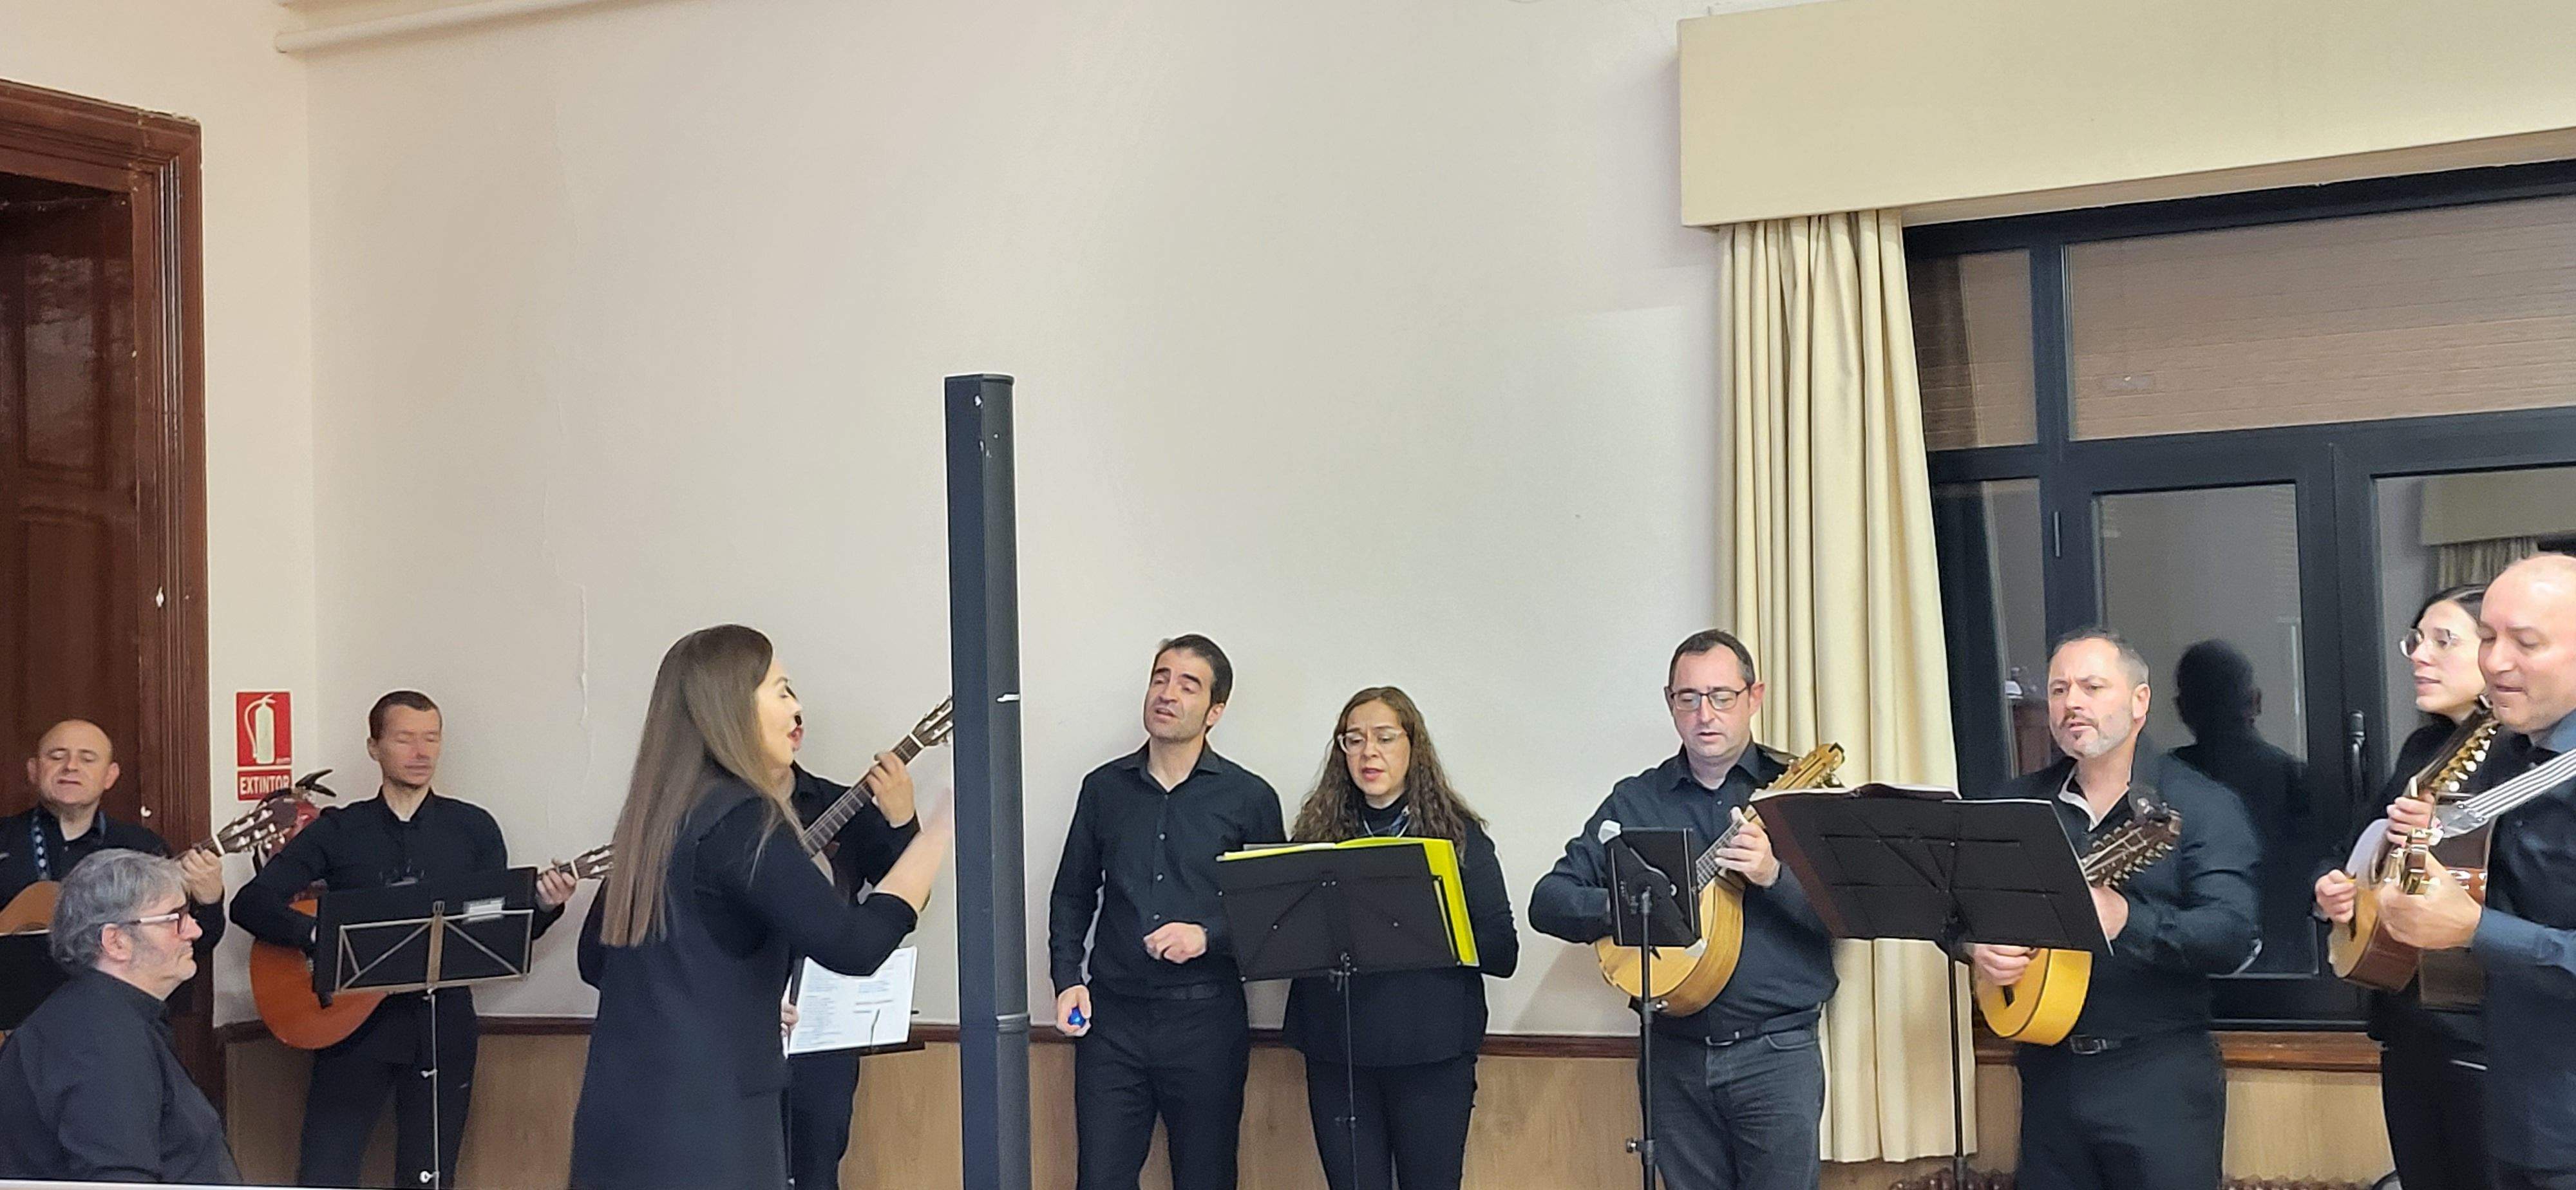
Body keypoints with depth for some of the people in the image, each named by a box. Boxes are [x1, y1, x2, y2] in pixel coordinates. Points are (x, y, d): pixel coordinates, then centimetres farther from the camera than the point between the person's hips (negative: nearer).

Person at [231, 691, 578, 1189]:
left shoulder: (474, 829, 7)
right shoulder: (336, 831, 4)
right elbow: (250, 904, -3)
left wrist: (543, 907, -13)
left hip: (442, 1025, 1)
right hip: (353, 1022, -1)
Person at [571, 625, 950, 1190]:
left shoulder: (654, 815, 13)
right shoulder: (739, 818, -13)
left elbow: (595, 958, 21)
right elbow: (852, 944, -21)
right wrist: (946, 827, -14)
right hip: (701, 1124, -9)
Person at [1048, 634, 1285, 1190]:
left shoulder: (1250, 798, 1)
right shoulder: (1104, 788, 9)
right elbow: (1071, 896, 16)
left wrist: (1209, 936, -13)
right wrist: (1067, 981, 4)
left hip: (1206, 1019, -2)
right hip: (1111, 1017, 2)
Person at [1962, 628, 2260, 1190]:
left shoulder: (2202, 805, -5)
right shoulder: (2014, 803, 9)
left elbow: (2233, 938, -16)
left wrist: (2124, 920, -31)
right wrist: (1975, 945, -12)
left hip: (2161, 1077, -4)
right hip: (2049, 1072, 4)